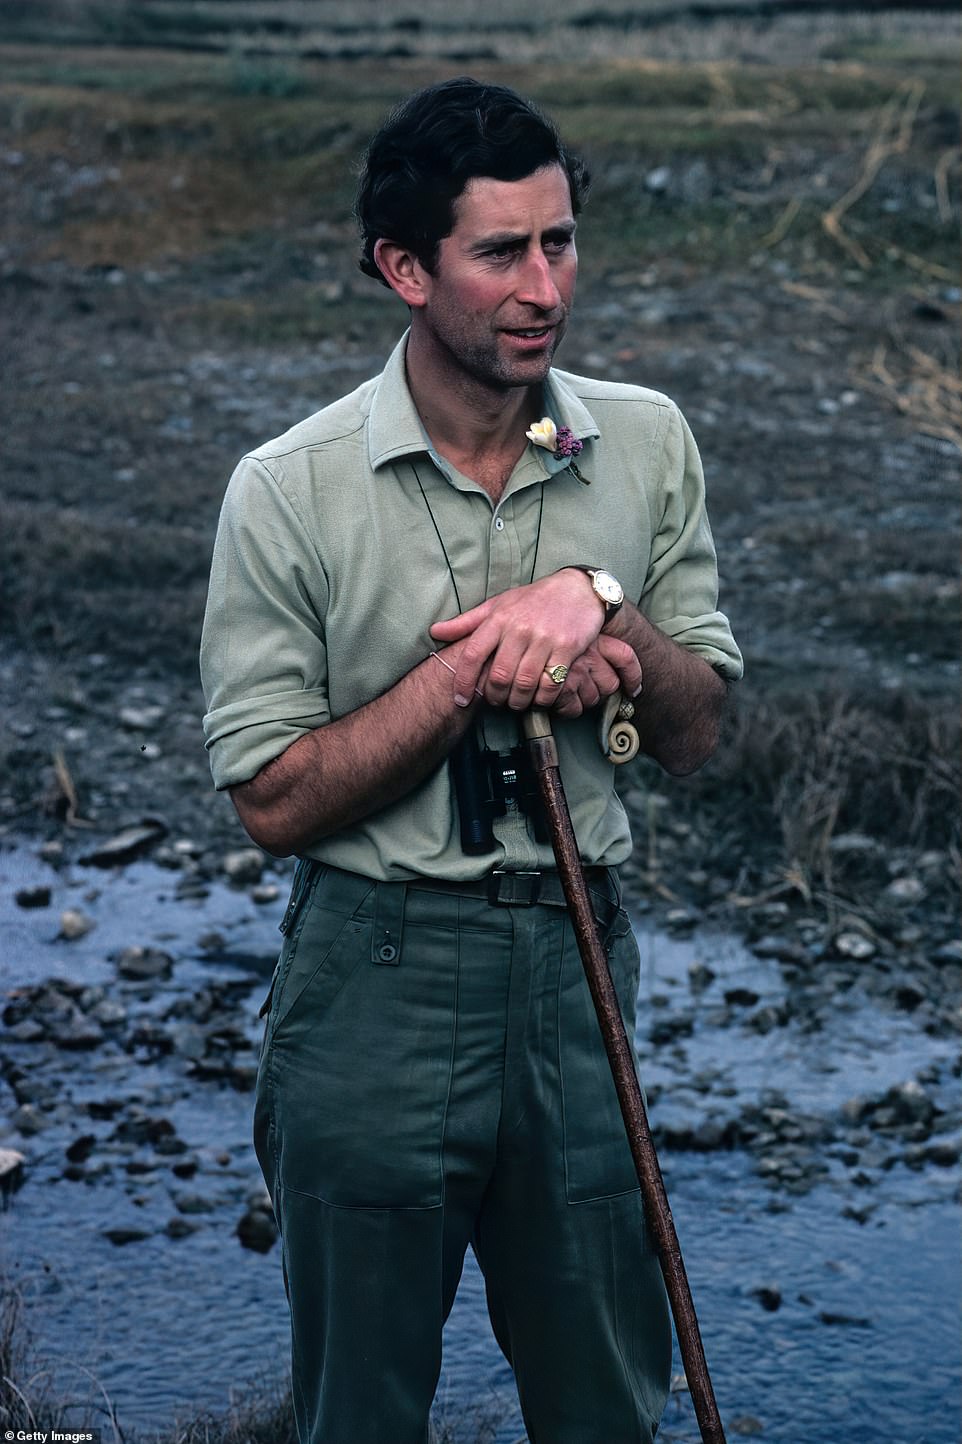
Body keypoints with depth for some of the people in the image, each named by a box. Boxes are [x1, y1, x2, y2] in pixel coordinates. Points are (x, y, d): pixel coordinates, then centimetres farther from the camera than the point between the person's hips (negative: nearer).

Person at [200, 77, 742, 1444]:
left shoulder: (647, 445, 0)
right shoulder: (292, 490, -11)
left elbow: (696, 737, 5)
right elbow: (276, 801, -11)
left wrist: (607, 613, -15)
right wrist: (473, 672, -20)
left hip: (579, 968, 3)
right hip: (376, 983, -3)